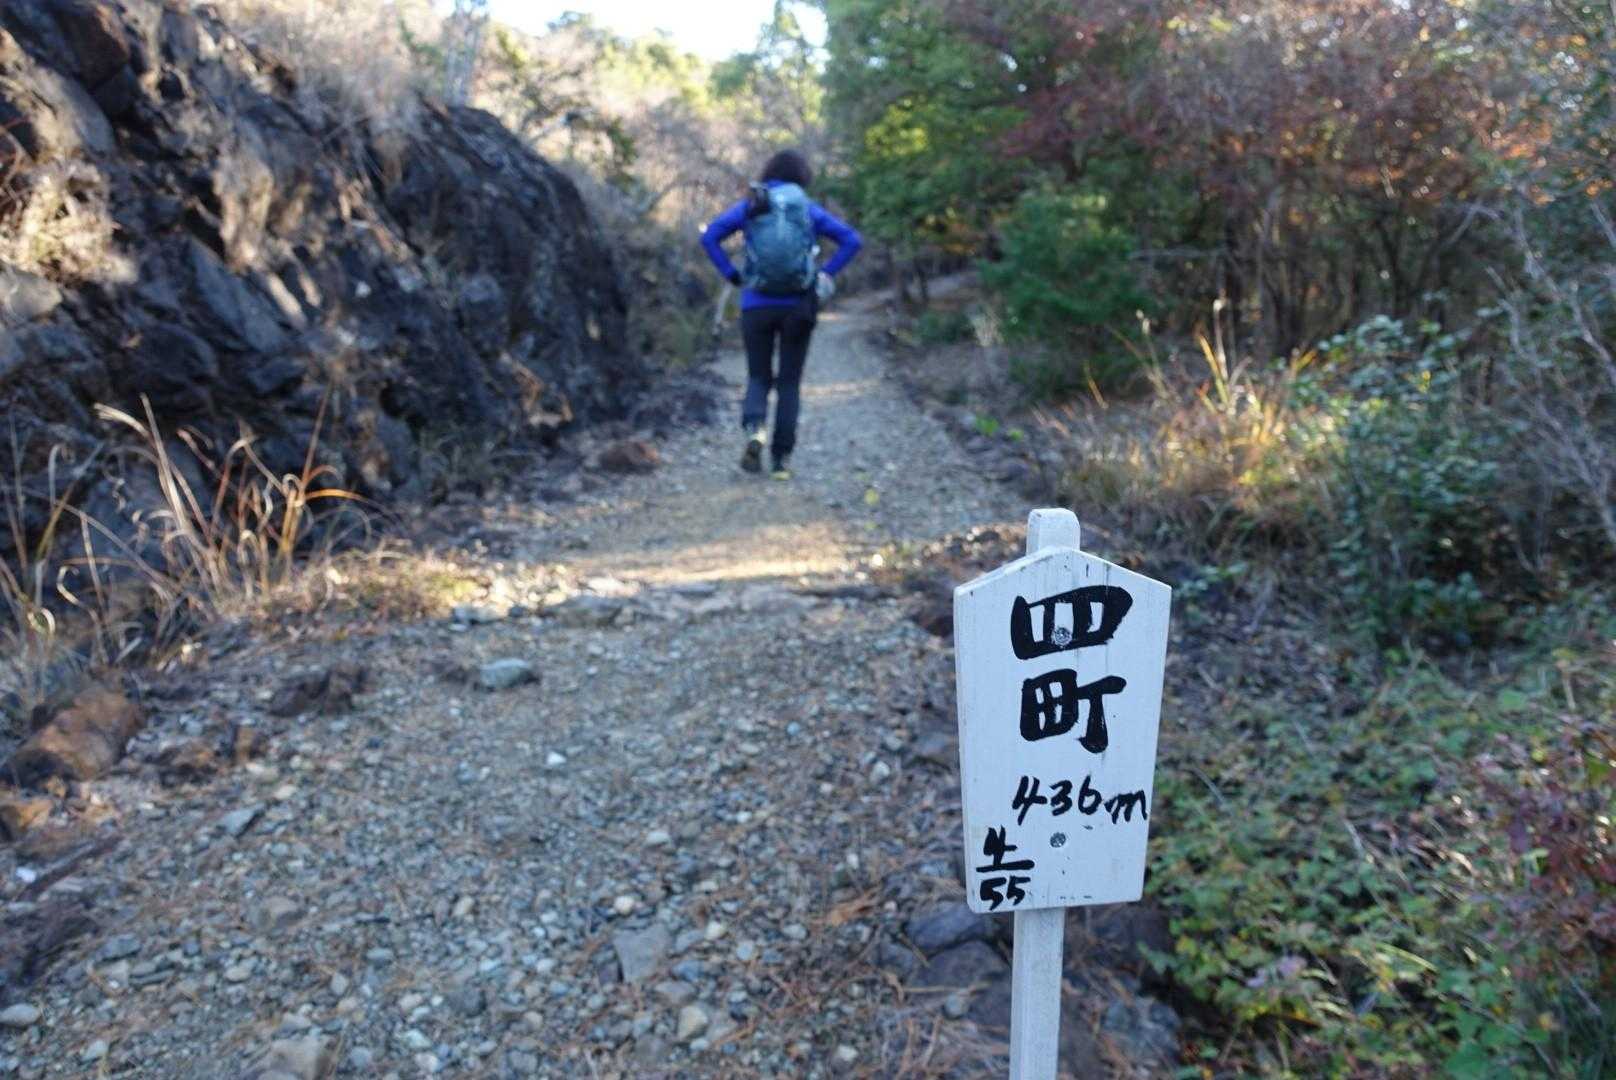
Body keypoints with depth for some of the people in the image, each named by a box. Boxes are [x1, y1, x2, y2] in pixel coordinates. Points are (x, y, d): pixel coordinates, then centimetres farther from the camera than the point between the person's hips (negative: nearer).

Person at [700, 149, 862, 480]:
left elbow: (709, 237, -7)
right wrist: (824, 276, 1)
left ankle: (755, 430, -17)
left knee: (758, 378, 13)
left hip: (757, 306, 0)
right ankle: (781, 459, 4)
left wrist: (733, 275, -1)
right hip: (798, 307, 0)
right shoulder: (809, 208, 4)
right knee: (789, 383, 9)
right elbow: (852, 240, -3)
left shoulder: (750, 205, 3)